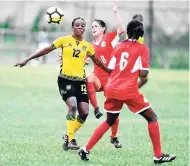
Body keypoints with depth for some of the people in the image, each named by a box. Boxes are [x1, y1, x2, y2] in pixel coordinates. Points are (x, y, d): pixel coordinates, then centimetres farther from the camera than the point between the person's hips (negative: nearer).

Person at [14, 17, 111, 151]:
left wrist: (109, 71, 28)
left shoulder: (87, 46, 10)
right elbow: (47, 50, 2)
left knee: (84, 112, -6)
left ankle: (68, 135, 16)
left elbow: (97, 61, 24)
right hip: (65, 79, -4)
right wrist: (27, 59, 0)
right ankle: (70, 140, -17)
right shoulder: (64, 40, 1)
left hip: (80, 81, 4)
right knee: (72, 105, -26)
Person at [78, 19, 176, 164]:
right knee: (152, 117, 9)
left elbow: (110, 69, 10)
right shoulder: (142, 49, -3)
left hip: (112, 88, 5)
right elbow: (143, 73, -10)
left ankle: (86, 150, 18)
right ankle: (158, 156, 5)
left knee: (109, 121, 23)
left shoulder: (118, 46, 9)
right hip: (129, 90, -5)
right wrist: (142, 81, 12)